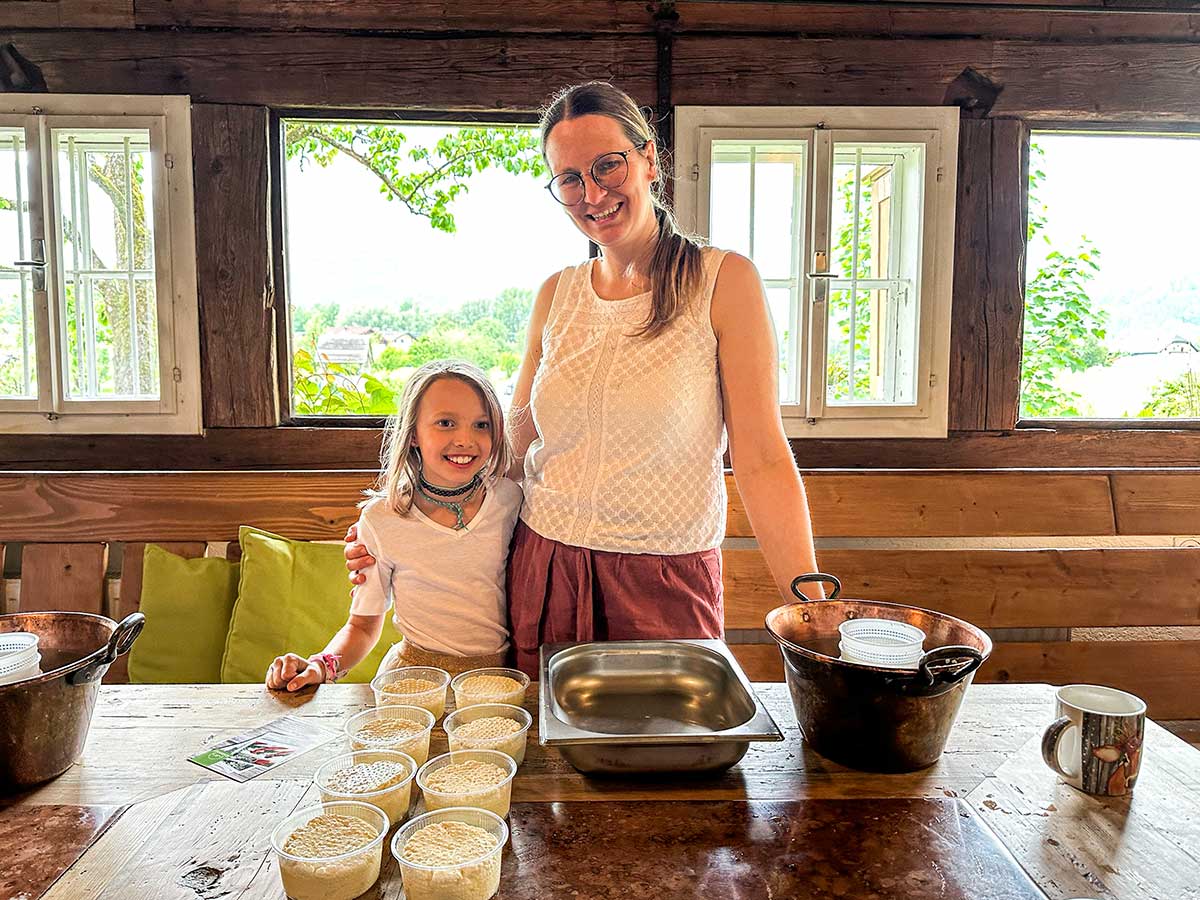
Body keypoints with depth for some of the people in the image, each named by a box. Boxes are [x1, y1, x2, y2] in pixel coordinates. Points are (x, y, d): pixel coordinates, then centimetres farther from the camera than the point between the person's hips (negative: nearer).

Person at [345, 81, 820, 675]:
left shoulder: (723, 281, -7)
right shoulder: (556, 296, 5)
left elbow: (762, 461, -10)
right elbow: (516, 449, 10)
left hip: (666, 588, -3)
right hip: (542, 575, 4)